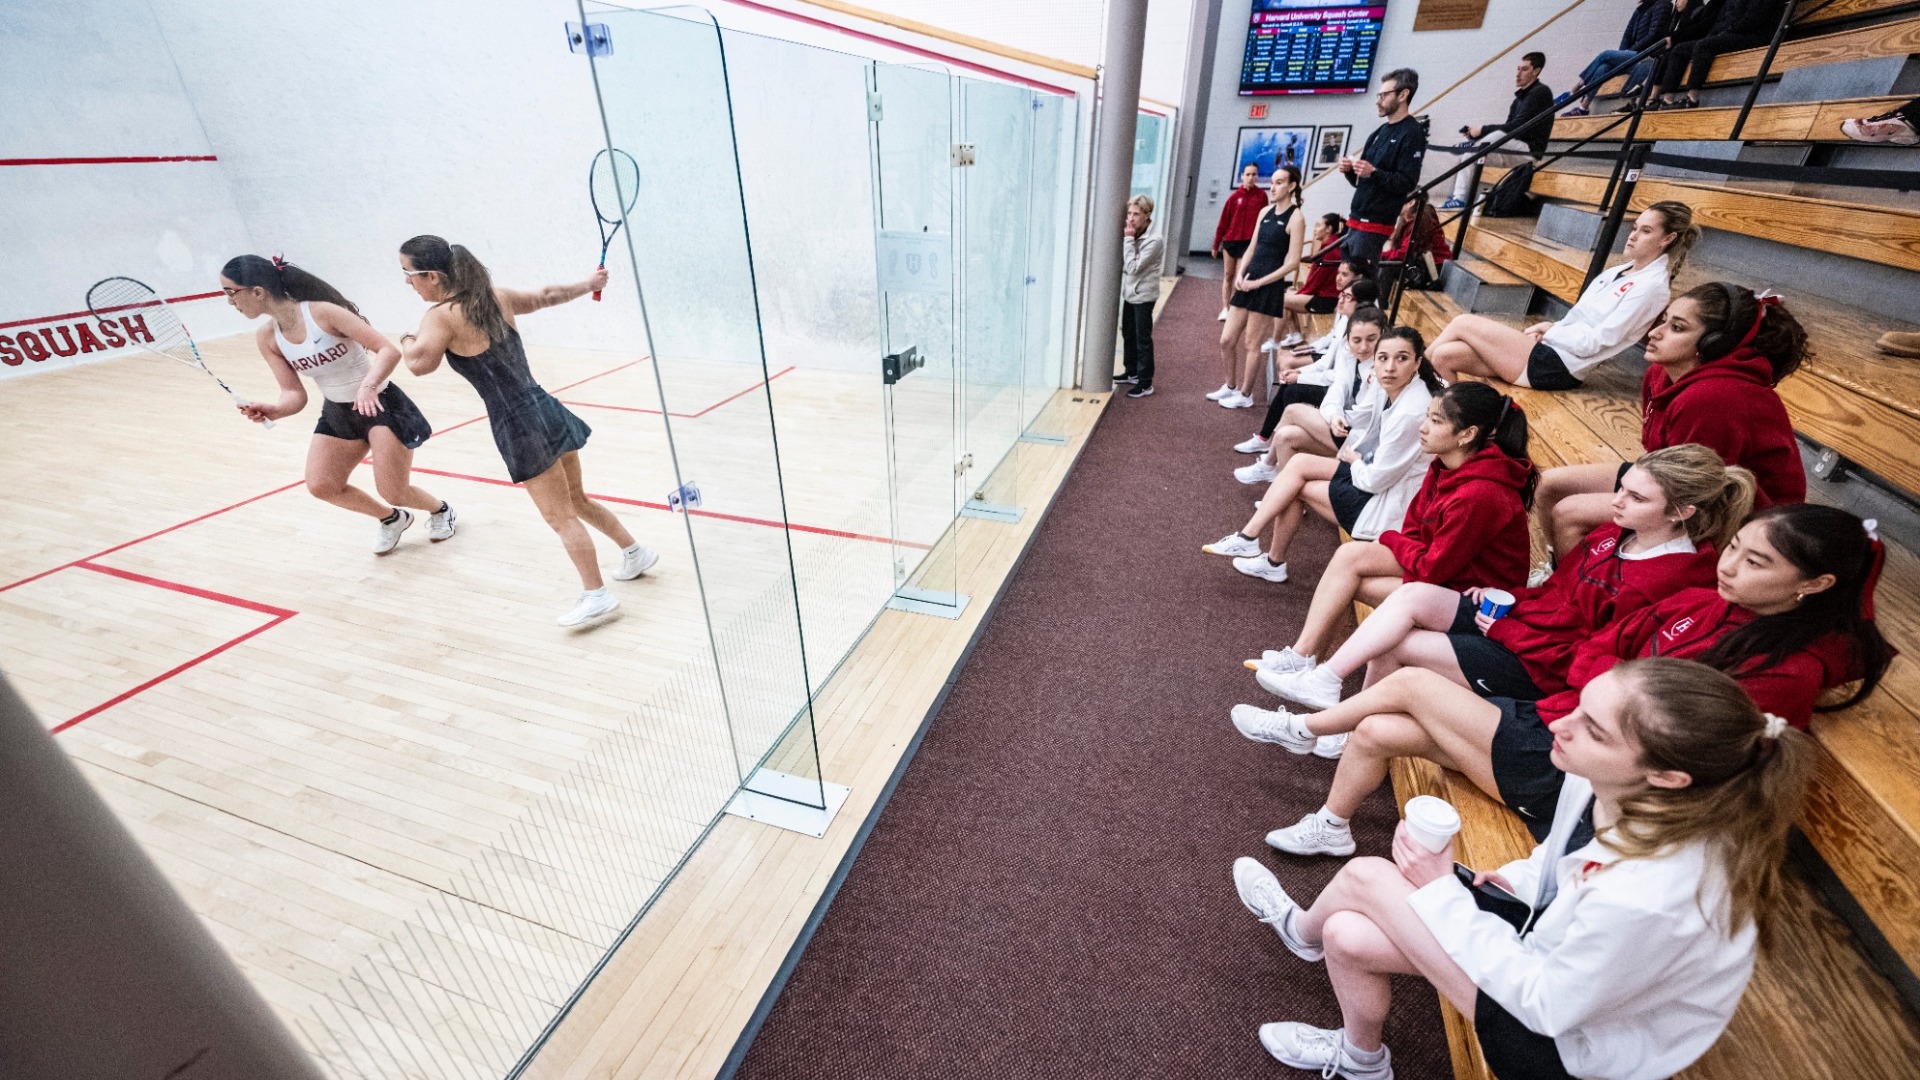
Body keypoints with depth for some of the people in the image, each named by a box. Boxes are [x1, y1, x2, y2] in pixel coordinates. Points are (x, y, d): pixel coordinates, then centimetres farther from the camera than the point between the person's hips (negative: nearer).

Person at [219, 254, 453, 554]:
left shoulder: (323, 312, -22)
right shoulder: (267, 338, -4)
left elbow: (389, 350, -26)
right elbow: (295, 394, -5)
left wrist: (368, 386, -43)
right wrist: (273, 410, -28)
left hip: (380, 405, -7)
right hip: (336, 414, 7)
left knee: (394, 493, -7)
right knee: (320, 486, -3)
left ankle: (440, 510, 27)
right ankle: (392, 518, 21)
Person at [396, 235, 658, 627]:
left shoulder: (441, 316, -12)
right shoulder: (497, 296, 7)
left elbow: (420, 363, -25)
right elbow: (547, 295, 20)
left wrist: (407, 341, -2)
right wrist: (589, 283, 37)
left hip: (520, 426, -8)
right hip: (546, 409, 8)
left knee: (560, 517, 0)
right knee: (577, 500, 23)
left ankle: (597, 595, 5)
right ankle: (637, 552, 33)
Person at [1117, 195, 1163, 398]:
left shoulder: (1153, 240, -19)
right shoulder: (1132, 236, 5)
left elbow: (1133, 267, -25)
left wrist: (1129, 240, -23)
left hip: (1143, 295, -8)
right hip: (1129, 293, 8)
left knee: (1142, 339, -5)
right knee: (1128, 334, 18)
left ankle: (1146, 383, 1)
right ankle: (1132, 373, 33)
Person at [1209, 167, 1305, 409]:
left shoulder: (1295, 219, -8)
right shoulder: (1265, 211, 12)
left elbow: (1292, 262, -12)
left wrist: (1258, 282, -16)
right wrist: (1240, 275, -2)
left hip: (1269, 287, -7)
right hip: (1248, 283, 7)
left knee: (1251, 345, 0)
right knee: (1227, 340, 8)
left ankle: (1245, 395, 14)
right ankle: (1230, 386, 26)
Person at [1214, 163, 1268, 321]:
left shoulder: (1261, 196, -1)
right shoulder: (1234, 196, -1)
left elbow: (1264, 221, 0)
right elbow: (1223, 221, 2)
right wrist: (1216, 245, 4)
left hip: (1248, 242, -1)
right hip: (1230, 241, 2)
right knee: (1228, 276, 9)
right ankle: (1225, 309, 15)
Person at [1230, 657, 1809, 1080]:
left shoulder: (1651, 896, -40)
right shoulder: (1611, 783, -19)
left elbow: (1544, 1001, -24)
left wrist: (1439, 889, -21)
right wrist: (1522, 877, -4)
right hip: (1563, 943, 6)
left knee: (1366, 877, -13)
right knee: (1347, 935, -2)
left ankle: (1305, 931, 23)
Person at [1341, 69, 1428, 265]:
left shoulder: (1412, 133, -6)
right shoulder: (1380, 132, 20)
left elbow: (1407, 183, -15)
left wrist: (1374, 173, -26)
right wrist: (1349, 171, 1)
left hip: (1375, 222, -9)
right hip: (1356, 219, 9)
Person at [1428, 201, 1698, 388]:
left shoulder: (1652, 286, -7)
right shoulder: (1619, 271, 19)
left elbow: (1594, 342, -15)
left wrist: (1548, 330, -5)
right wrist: (1547, 328, 3)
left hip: (1557, 366, -9)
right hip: (1548, 349, 9)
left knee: (1463, 323, -12)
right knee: (1445, 355, -9)